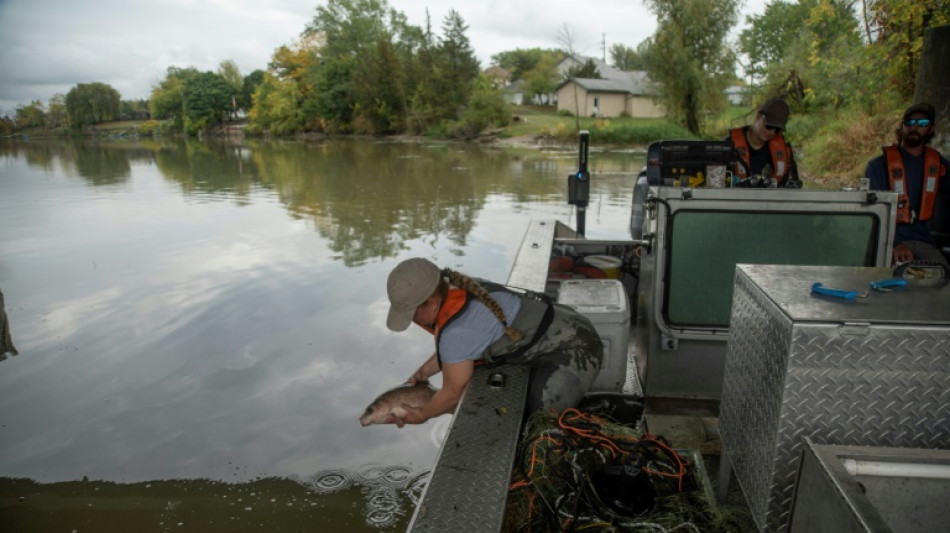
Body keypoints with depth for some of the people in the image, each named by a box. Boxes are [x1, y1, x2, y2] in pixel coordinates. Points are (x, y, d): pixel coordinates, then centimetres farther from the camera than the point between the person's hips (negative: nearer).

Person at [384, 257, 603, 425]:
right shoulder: (460, 290, -3)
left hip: (574, 352, -10)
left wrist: (422, 415, 5)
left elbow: (453, 394, -12)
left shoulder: (456, 331, -29)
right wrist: (425, 371, 17)